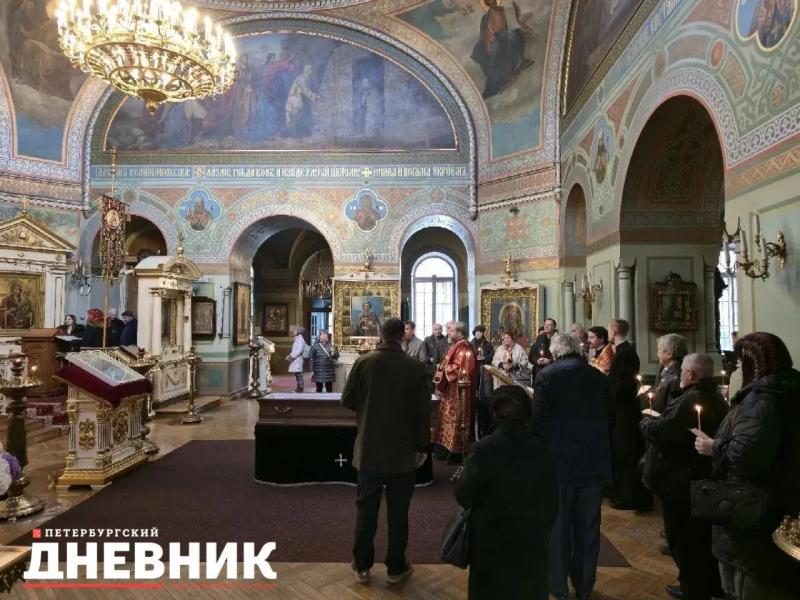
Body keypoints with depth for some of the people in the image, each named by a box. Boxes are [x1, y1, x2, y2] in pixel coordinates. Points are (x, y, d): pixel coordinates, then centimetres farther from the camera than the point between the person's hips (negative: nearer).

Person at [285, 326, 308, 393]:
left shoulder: (300, 339, -12)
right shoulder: (297, 339, 17)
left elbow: (299, 350, -20)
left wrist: (292, 357, -18)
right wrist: (290, 355, 12)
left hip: (297, 359, -10)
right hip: (295, 359, 10)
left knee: (299, 374, -7)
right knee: (297, 374, 12)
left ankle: (300, 388, -4)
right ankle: (298, 388, 17)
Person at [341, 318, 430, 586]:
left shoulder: (363, 362, -9)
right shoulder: (416, 367, -11)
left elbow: (347, 400, 0)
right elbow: (423, 410, -8)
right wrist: (422, 446, 2)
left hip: (369, 449, 1)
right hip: (403, 451, -1)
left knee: (366, 509, 14)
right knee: (398, 512, 13)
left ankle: (362, 566, 25)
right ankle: (396, 567, 24)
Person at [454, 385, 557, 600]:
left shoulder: (483, 449, -19)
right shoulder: (544, 451, -8)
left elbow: (463, 497, -12)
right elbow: (551, 503, 1)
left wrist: (462, 475, 7)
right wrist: (543, 533, 15)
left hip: (491, 544, -2)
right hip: (532, 543, 3)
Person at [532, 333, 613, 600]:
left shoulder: (547, 375, -10)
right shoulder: (601, 378, 4)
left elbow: (538, 420, -14)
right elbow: (608, 419, 10)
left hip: (558, 461, -4)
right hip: (595, 462, 4)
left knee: (557, 526, 11)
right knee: (587, 527, 16)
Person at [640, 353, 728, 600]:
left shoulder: (688, 402, -28)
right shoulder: (717, 399, 6)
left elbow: (655, 432, -27)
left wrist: (647, 419, -8)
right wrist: (660, 416, 2)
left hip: (681, 481, -9)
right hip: (707, 478, 9)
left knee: (683, 538, 9)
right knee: (704, 535, 24)